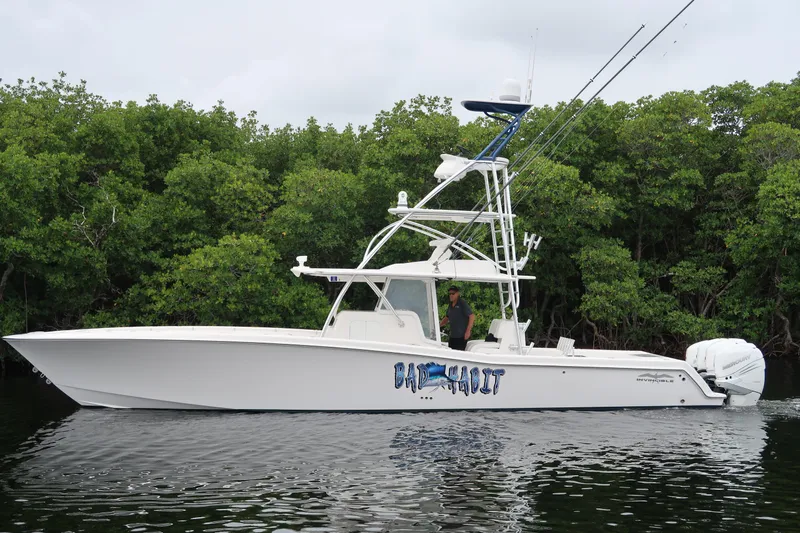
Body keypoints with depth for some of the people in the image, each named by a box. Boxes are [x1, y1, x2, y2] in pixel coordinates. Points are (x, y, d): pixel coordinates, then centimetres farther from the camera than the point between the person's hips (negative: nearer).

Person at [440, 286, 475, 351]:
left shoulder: (462, 304, -9)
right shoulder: (450, 305, 15)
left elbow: (472, 316, -16)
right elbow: (447, 318, 26)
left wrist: (468, 331, -21)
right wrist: (439, 325, 10)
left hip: (462, 336, -8)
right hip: (452, 335, 8)